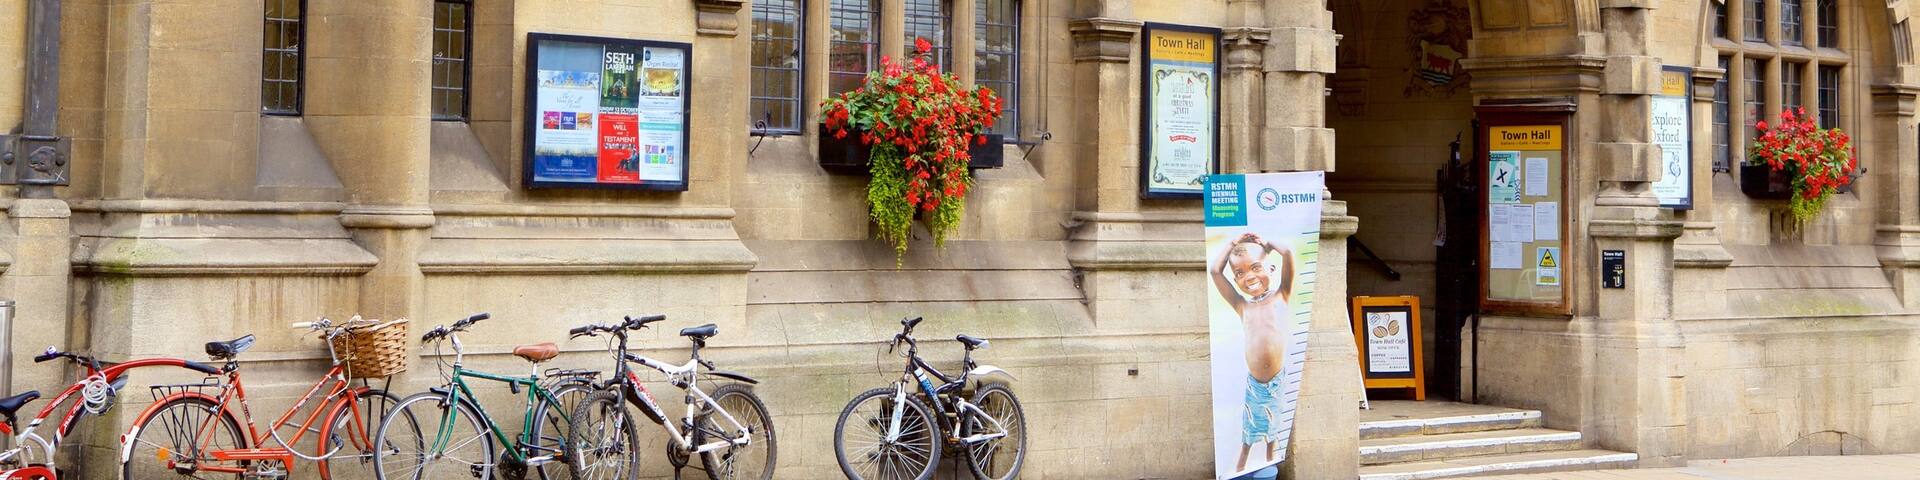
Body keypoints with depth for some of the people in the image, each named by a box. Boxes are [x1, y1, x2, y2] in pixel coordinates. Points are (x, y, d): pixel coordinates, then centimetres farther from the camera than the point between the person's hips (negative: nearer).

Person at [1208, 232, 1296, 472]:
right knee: (1251, 422, 18)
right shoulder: (1242, 306, 3)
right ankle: (1241, 463, 38)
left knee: (1273, 421, 18)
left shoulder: (1281, 296, -1)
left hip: (1279, 378, -1)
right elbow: (1214, 270, 0)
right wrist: (1233, 243, 6)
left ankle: (1270, 460, 39)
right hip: (1253, 380, 1)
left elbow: (1288, 254, -12)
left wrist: (1267, 244, 4)